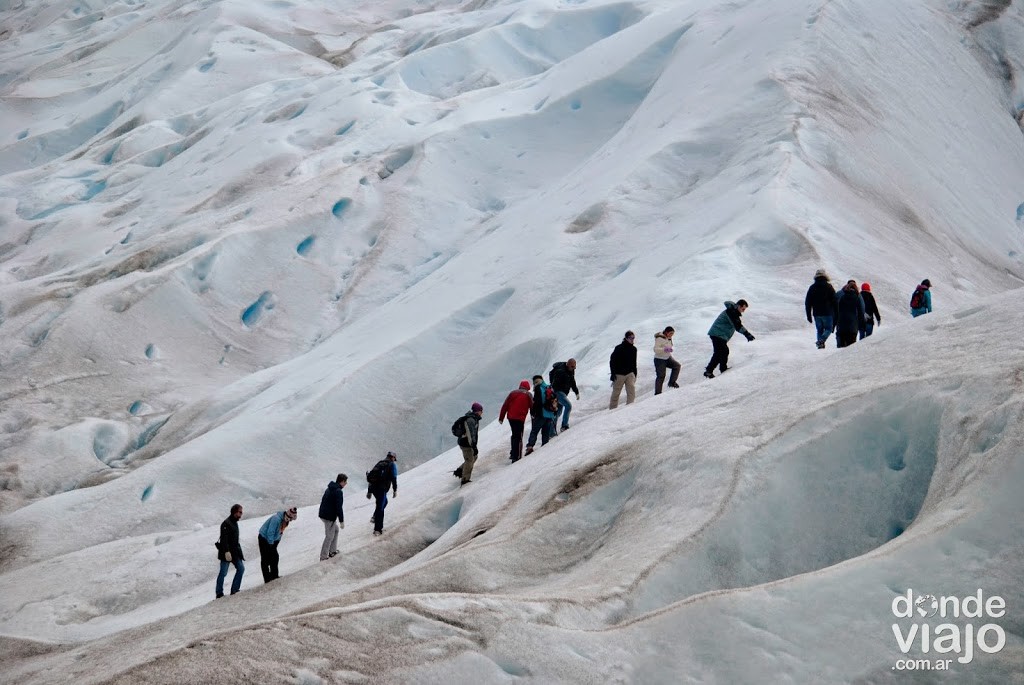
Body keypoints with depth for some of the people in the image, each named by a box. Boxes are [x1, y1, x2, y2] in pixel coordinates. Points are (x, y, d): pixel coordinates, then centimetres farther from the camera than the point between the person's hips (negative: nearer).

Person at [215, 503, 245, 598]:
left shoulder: (234, 523, 15)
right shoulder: (226, 524, -16)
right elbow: (224, 539, -22)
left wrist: (239, 552, 23)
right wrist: (227, 552, -29)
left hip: (235, 551, 9)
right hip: (226, 552, -9)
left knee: (241, 568, 3)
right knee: (223, 572, -3)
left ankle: (235, 590, 9)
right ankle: (219, 593, 4)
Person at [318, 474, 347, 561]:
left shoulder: (329, 489, 10)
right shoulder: (338, 492, -20)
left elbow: (323, 501, 21)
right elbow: (339, 508, -23)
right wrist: (341, 521, -16)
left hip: (323, 514, 10)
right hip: (329, 517, -10)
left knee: (336, 529, 25)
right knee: (329, 536, 2)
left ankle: (332, 550, 32)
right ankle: (324, 556, 9)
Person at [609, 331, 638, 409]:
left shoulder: (633, 349, 7)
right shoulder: (619, 348, -9)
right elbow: (612, 361, -7)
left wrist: (635, 374, 17)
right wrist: (613, 374, -12)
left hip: (630, 374, 4)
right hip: (619, 374, -4)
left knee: (631, 392, -13)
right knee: (616, 393, 5)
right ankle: (612, 409, 18)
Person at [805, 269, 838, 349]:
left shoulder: (812, 288, 7)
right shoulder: (829, 287, -2)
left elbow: (807, 303, 8)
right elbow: (834, 302, -1)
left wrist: (809, 316, 13)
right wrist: (836, 315, 5)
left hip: (816, 314, 3)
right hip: (827, 313, -3)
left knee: (819, 330, 13)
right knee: (828, 329, 5)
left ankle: (820, 345, 3)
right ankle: (821, 340, -21)